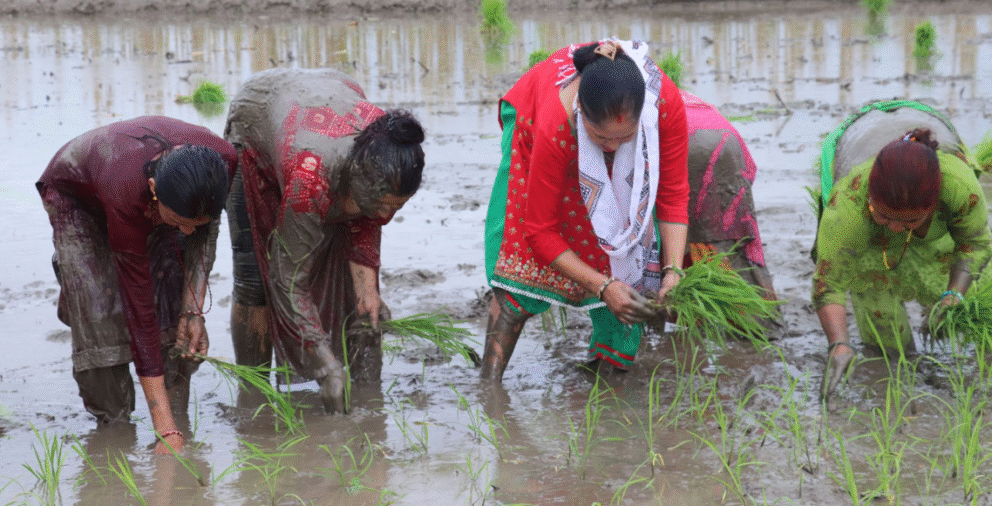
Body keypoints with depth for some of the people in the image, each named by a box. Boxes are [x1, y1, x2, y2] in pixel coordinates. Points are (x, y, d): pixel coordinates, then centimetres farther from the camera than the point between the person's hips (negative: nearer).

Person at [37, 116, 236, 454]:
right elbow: (140, 309, -42)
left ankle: (180, 412, -2)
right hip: (78, 196, -4)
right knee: (101, 311, -20)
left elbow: (205, 232, -11)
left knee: (179, 301, -15)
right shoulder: (126, 192, -45)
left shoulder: (223, 160, -35)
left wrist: (194, 310, -21)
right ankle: (114, 427, -3)